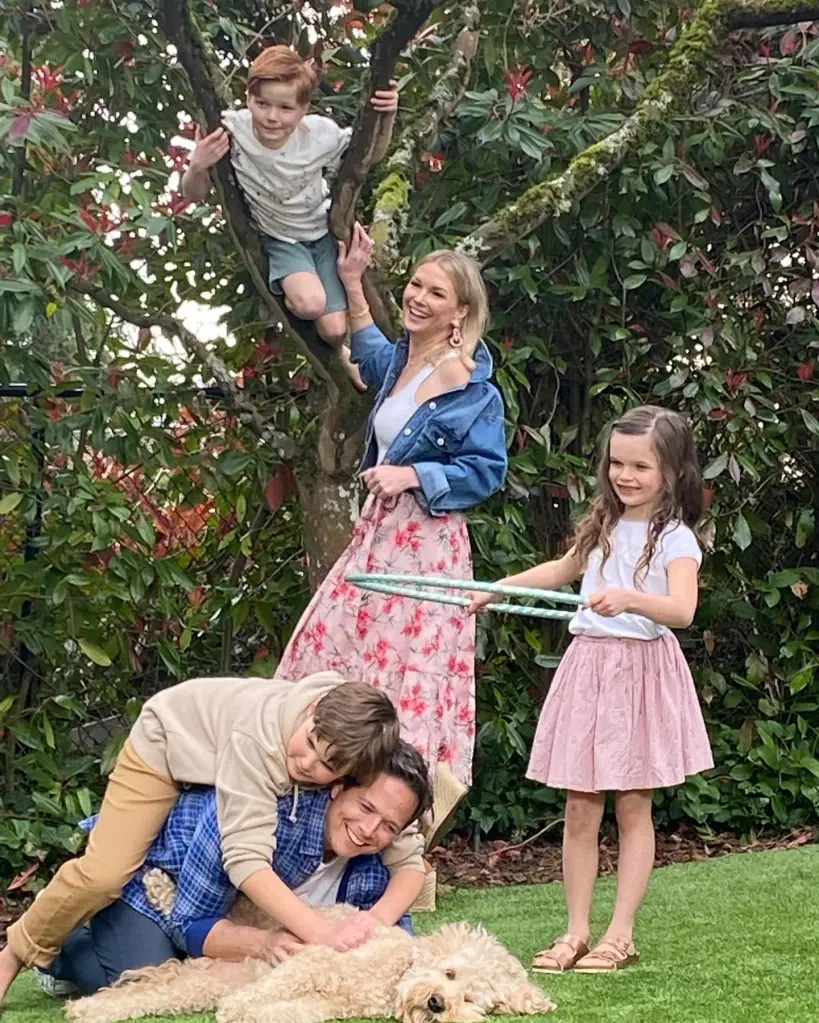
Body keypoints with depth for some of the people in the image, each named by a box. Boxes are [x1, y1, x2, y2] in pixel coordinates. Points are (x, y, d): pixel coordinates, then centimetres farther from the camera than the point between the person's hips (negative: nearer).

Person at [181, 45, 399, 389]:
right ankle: (289, 300, 9)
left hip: (323, 233, 1)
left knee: (335, 331, -4)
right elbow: (196, 195, -16)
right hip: (280, 240, -1)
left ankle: (340, 352, 35)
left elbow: (371, 156, -5)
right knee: (310, 304, -29)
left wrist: (386, 118, -25)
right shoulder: (233, 132, -28)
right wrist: (198, 167, -38)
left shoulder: (321, 133, -25)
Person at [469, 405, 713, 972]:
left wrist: (629, 598, -41)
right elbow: (562, 570, 32)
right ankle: (577, 931, 9)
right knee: (580, 809, 3)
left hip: (642, 670, -5)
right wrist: (497, 587, 33)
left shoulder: (675, 538, -7)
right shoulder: (604, 528, 12)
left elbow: (682, 609, -24)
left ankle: (621, 934, 6)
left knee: (633, 807, 2)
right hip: (588, 666, 5)